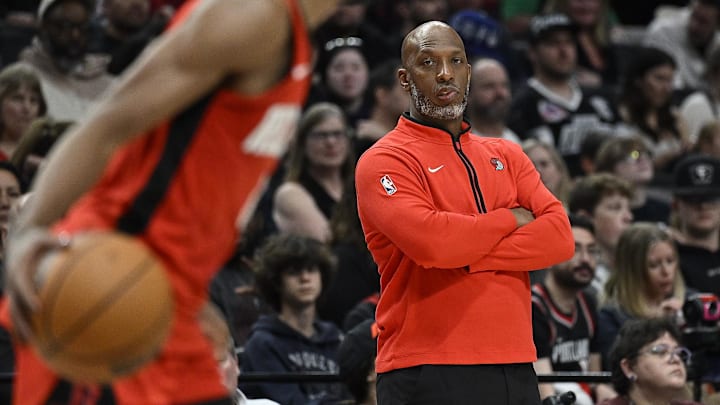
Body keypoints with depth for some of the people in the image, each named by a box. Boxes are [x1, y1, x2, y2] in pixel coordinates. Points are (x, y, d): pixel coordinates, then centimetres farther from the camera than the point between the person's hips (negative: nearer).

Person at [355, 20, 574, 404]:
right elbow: (429, 240, -19)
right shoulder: (384, 161, -1)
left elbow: (560, 237, 2)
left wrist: (465, 257, -11)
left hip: (515, 370, 5)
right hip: (427, 374, -5)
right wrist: (510, 219, -3)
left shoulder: (506, 156, 17)